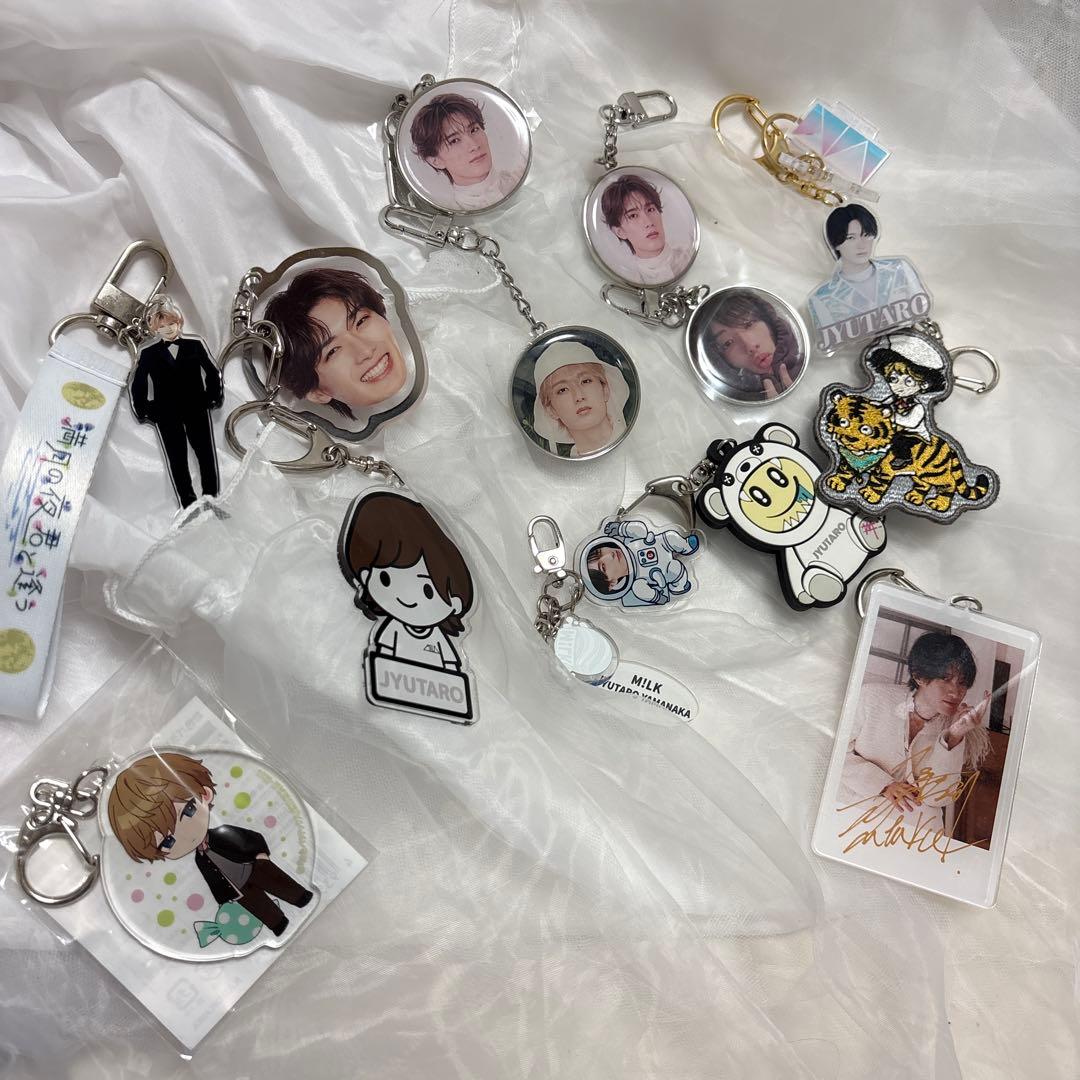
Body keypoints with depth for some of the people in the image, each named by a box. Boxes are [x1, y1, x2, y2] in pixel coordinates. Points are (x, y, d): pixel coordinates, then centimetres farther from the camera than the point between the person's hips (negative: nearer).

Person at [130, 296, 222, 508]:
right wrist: (142, 411, 5)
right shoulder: (147, 353, -1)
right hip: (165, 415, 0)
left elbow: (213, 372, 8)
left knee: (207, 455, 5)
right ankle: (189, 505, 9)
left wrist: (214, 397, 4)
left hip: (197, 407, 0)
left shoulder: (195, 344, -2)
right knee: (176, 460, 2)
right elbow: (137, 385, 7)